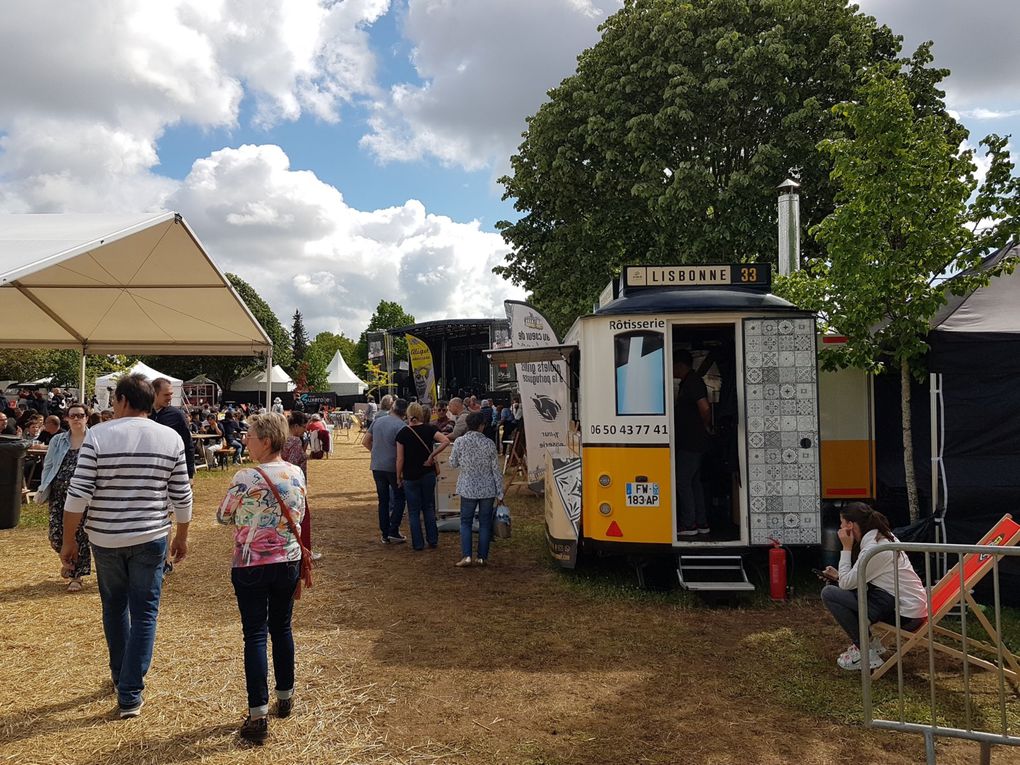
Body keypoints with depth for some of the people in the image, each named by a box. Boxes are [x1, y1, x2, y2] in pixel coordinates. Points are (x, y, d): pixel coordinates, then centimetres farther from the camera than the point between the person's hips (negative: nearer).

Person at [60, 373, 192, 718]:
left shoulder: (98, 435, -9)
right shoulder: (171, 438, -4)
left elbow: (78, 493, -11)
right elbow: (182, 497, -1)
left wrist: (68, 540, 0)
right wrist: (182, 537, 13)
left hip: (105, 538, 1)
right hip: (150, 538, 0)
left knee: (114, 608, 21)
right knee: (144, 613, 7)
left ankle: (121, 676, 37)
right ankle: (130, 694, 7)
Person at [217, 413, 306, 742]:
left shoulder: (246, 478, -18)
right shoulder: (297, 474, -2)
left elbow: (223, 516, -4)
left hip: (251, 565, -5)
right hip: (289, 562, 5)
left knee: (255, 635, 2)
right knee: (282, 628, 18)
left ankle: (258, 715, 3)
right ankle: (285, 696, 31)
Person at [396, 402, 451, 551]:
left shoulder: (403, 433, -8)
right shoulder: (429, 429, -4)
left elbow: (400, 459, -8)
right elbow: (446, 441, -19)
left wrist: (398, 478, 3)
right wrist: (432, 455, -11)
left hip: (410, 476, -2)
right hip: (428, 474, 2)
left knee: (414, 511, 8)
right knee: (428, 507, 16)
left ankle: (418, 543, 11)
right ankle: (432, 540, 18)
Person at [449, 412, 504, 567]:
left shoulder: (460, 442, -9)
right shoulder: (489, 443, -8)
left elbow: (453, 463, 2)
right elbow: (496, 468, -4)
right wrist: (500, 492, 4)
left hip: (468, 489, 0)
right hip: (488, 489, 0)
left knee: (466, 522, 11)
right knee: (485, 522, 10)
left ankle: (466, 555, 2)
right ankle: (482, 557, 13)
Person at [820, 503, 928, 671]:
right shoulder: (883, 537, 9)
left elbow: (846, 584, -13)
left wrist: (846, 548, -9)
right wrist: (838, 576, 15)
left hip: (906, 615, -9)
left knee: (829, 593, -11)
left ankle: (867, 654, -4)